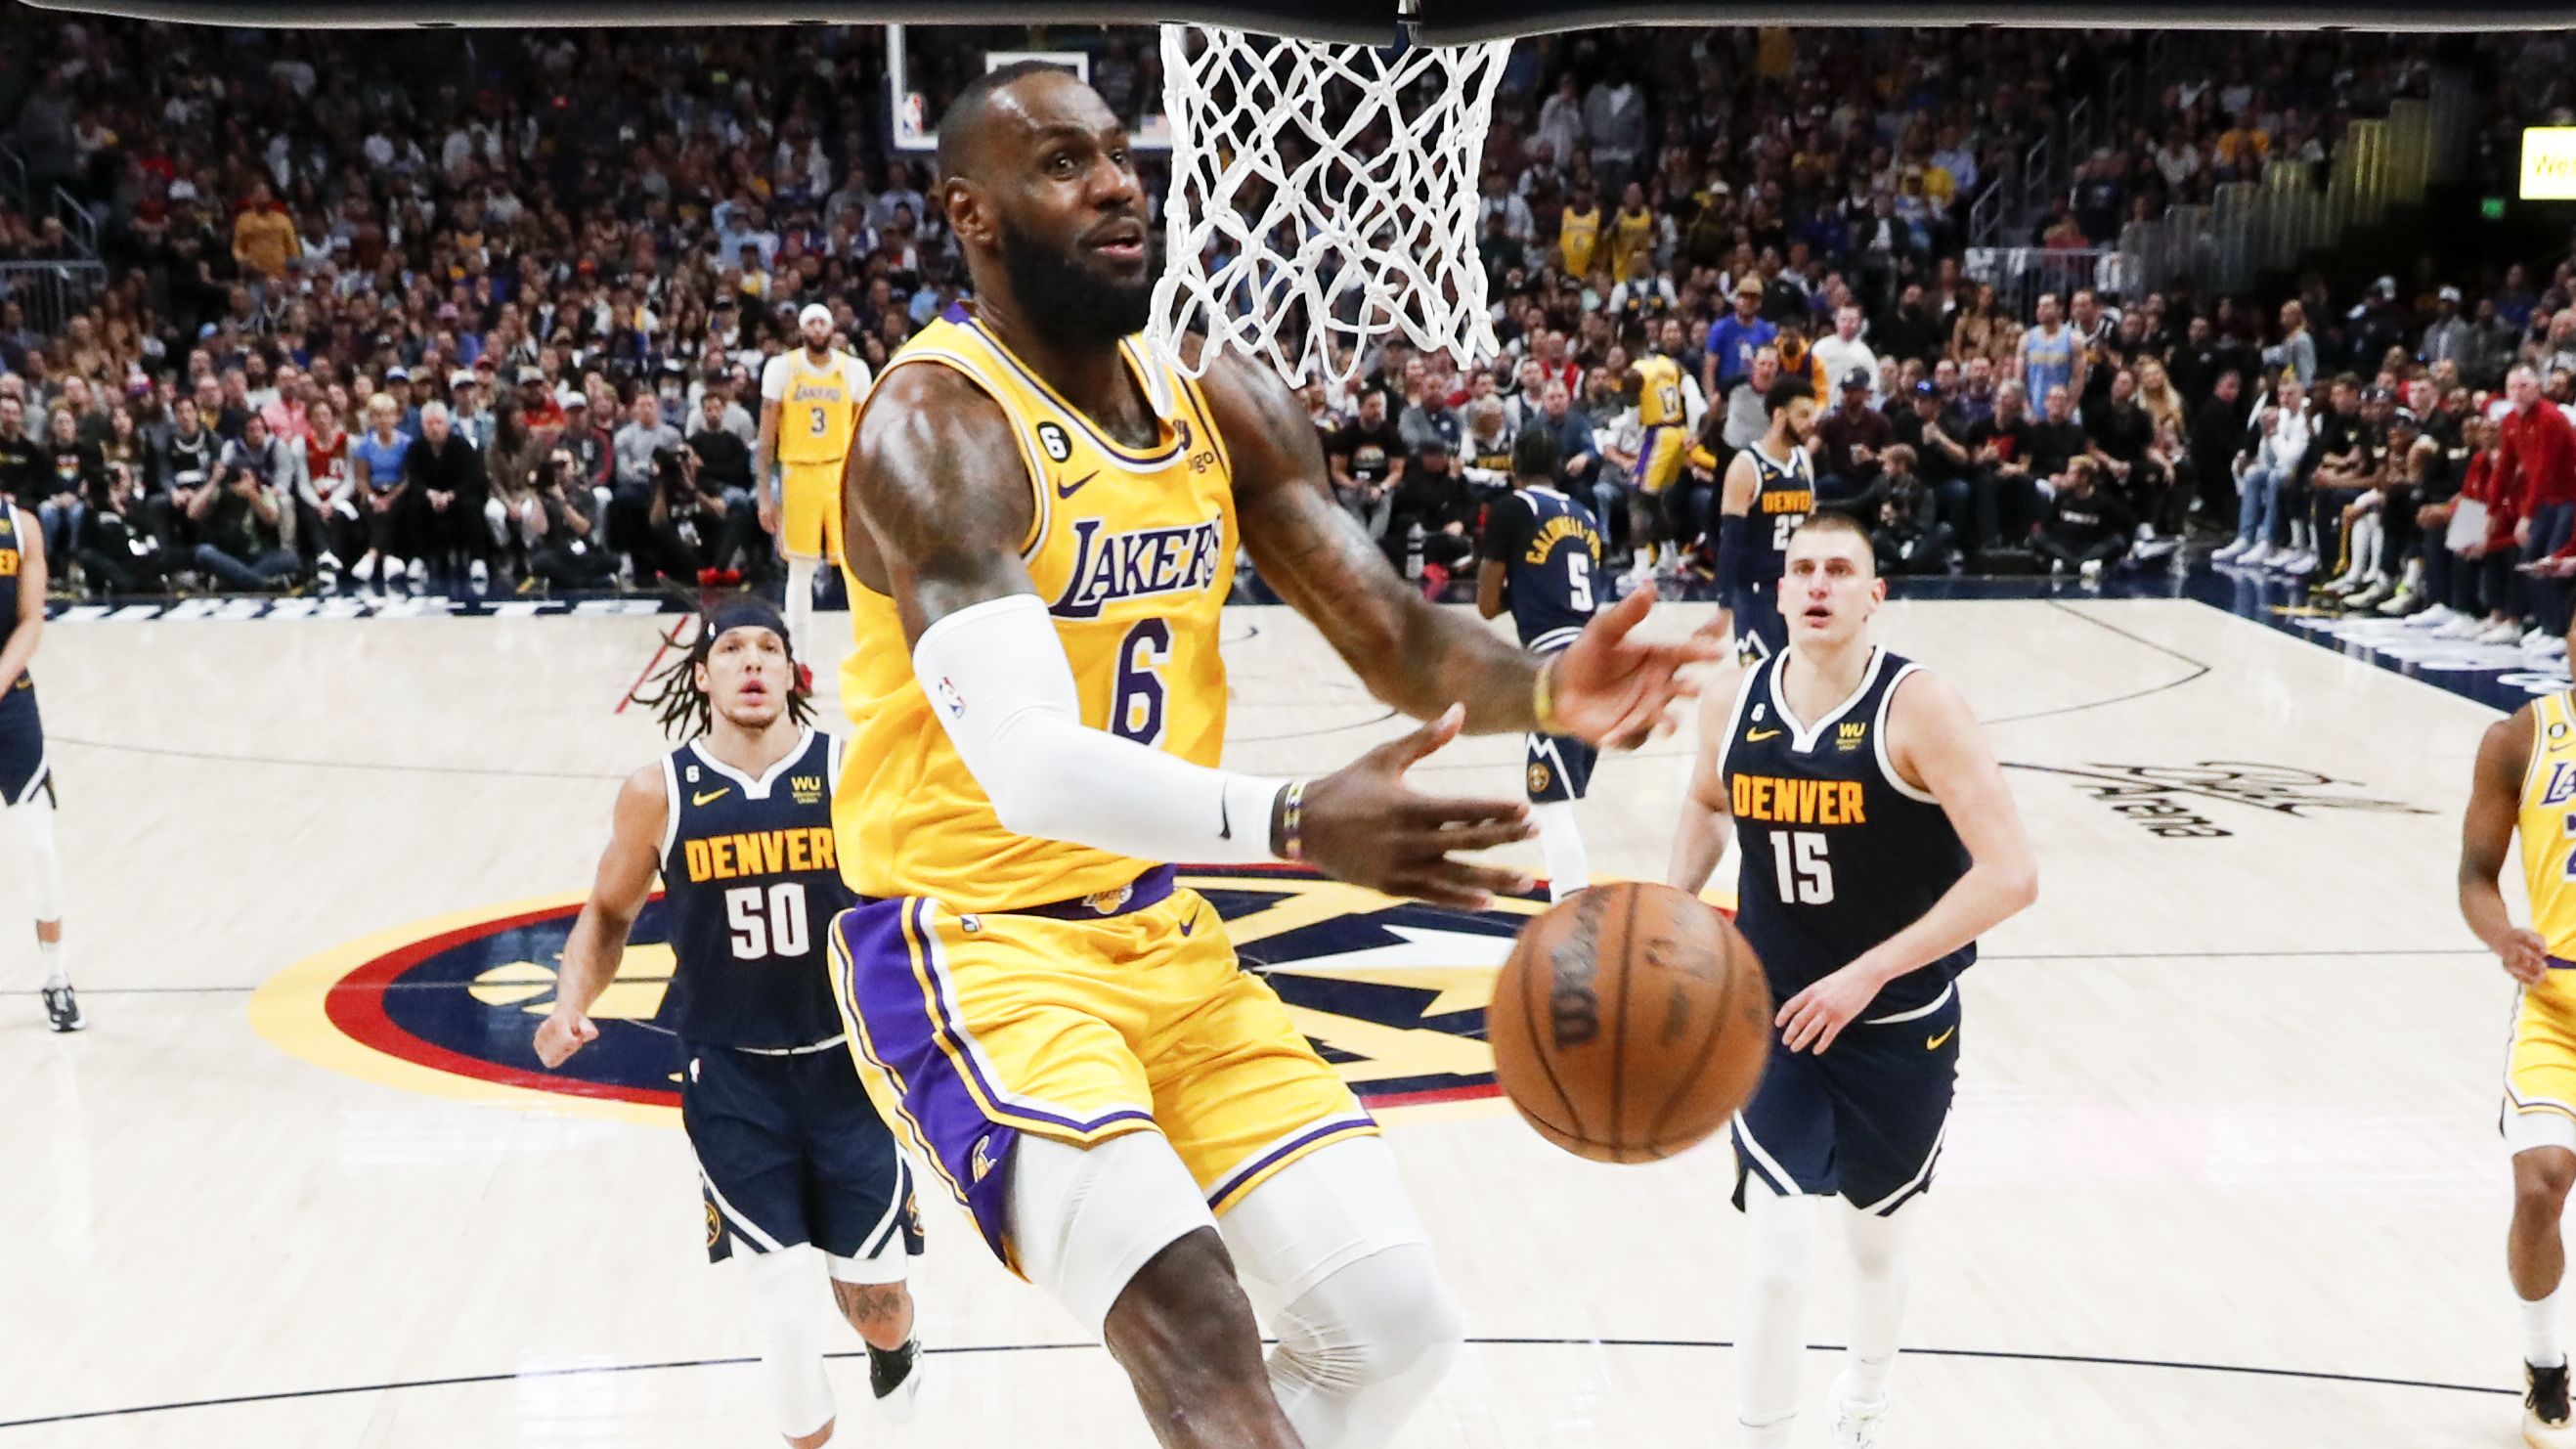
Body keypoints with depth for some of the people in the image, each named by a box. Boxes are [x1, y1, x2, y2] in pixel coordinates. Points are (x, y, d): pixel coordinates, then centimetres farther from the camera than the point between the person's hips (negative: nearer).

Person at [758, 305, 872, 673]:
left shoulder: (854, 369, 1)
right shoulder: (781, 368, -1)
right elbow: (767, 435, 1)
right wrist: (765, 495, -3)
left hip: (843, 474, 0)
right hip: (797, 474, 0)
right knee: (800, 571, 5)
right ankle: (801, 661, 12)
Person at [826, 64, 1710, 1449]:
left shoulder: (1222, 402, 4)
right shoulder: (938, 423, -20)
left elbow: (1402, 642, 0)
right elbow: (1028, 761, -33)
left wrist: (1547, 689, -23)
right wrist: (1293, 825, -47)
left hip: (1159, 935, 7)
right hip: (967, 941, -7)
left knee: (1396, 1323, 3)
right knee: (1189, 1319, -28)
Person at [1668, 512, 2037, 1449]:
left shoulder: (1918, 710, -19)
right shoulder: (1733, 708, -6)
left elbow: (2010, 875, -26)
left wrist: (1869, 973, -28)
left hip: (1901, 1031, -1)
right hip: (1774, 1023, 2)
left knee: (1878, 1244, 19)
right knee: (1775, 1265, -11)